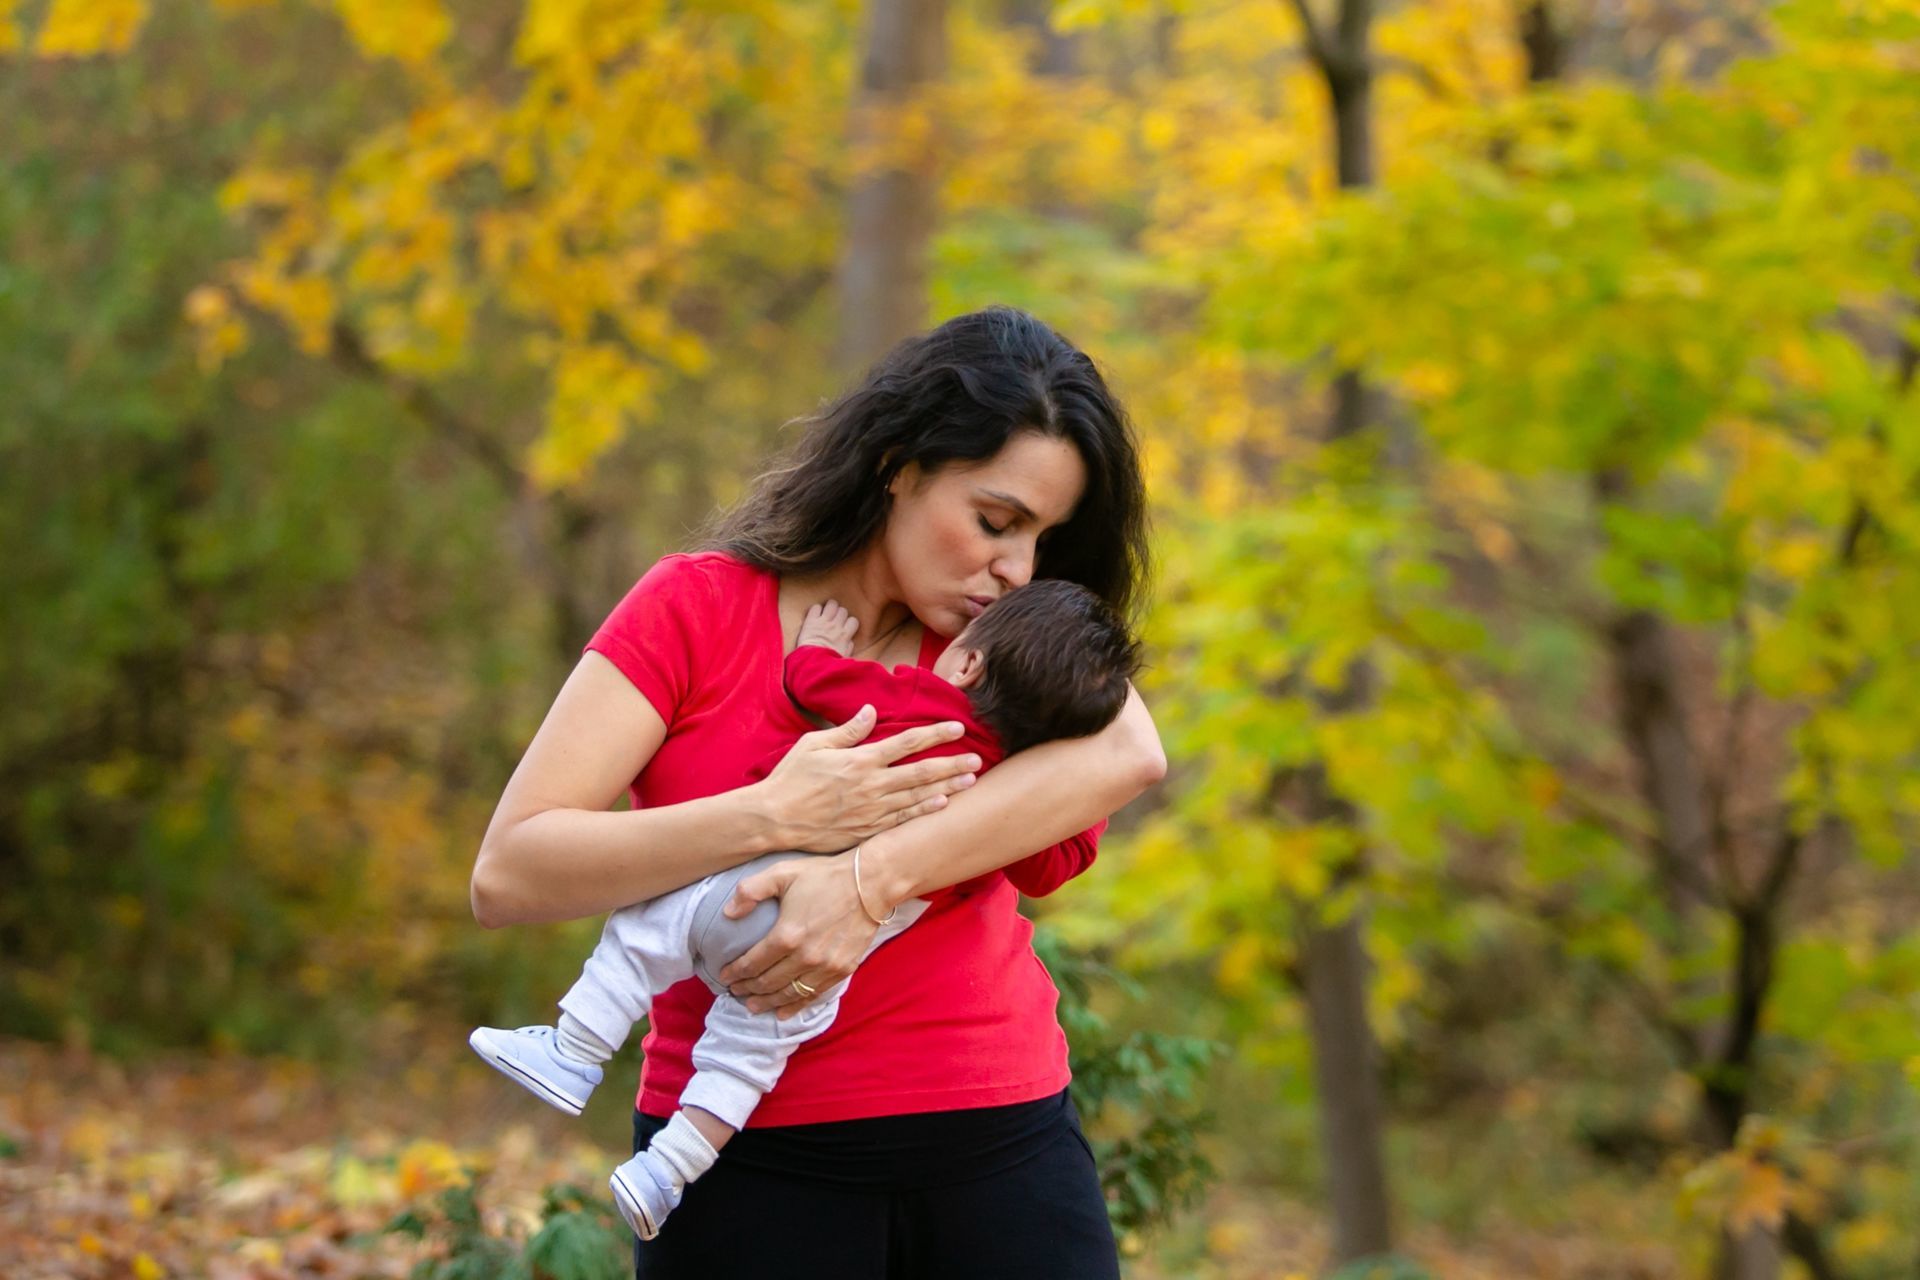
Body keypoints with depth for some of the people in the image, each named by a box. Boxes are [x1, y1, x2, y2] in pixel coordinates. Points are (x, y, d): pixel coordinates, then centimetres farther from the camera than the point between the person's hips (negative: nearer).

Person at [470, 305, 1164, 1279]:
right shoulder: (700, 608, -2)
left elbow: (1128, 753, -16)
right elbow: (508, 874, -10)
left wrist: (870, 879, -26)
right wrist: (773, 816, -22)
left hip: (998, 1135, 3)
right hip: (751, 1153, -2)